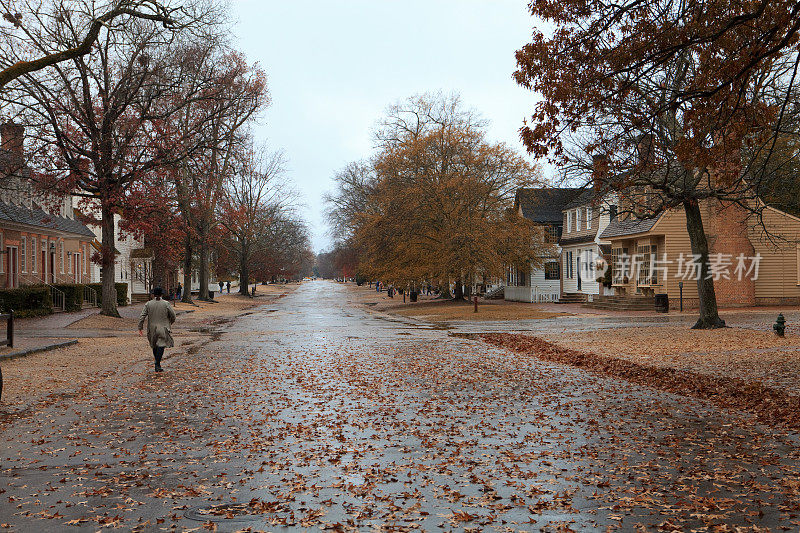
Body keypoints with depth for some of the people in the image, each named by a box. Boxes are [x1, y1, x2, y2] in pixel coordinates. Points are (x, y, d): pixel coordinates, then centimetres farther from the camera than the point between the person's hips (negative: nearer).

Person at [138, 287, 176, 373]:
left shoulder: (148, 304, -1)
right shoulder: (166, 304, -7)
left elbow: (142, 316, -5)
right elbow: (173, 316, -1)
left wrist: (140, 328, 1)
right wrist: (170, 323, 19)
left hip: (152, 329, 3)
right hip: (163, 328, -3)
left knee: (155, 345, 20)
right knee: (161, 346, -5)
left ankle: (157, 362, 30)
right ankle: (157, 366, -14)